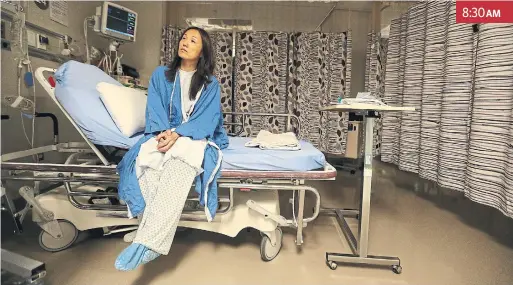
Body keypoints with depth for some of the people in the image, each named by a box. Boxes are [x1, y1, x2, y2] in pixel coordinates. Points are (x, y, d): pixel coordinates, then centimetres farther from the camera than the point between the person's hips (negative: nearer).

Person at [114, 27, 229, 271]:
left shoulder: (210, 84, 9)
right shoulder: (160, 75, 16)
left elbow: (206, 119, -5)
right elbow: (155, 109, 4)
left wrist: (177, 134, -23)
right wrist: (163, 132, -18)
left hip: (196, 137, -2)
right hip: (164, 134, 3)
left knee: (180, 162, -39)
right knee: (145, 160, -34)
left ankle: (146, 240, -44)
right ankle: (157, 238, -37)